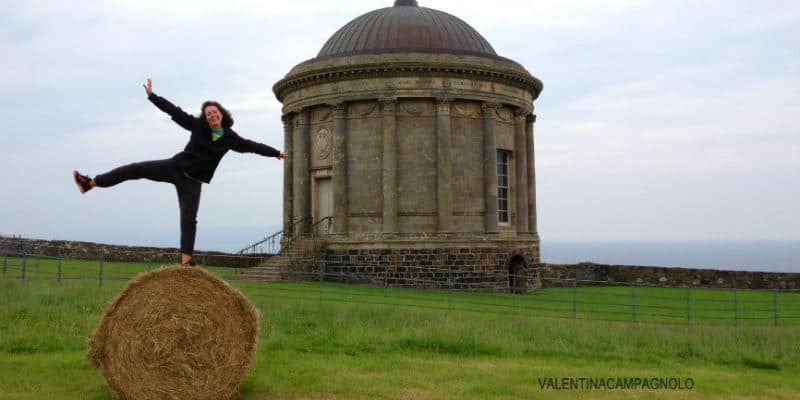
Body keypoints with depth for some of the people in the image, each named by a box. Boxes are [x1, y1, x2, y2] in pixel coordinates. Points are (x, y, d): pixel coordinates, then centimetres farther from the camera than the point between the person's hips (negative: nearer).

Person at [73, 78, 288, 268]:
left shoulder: (230, 138, -1)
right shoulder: (198, 126, -3)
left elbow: (252, 146, 10)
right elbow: (173, 110, -4)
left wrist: (276, 153, 16)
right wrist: (152, 95, -9)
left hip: (192, 181, -1)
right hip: (176, 166, 1)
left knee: (189, 220, -6)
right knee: (136, 169, -11)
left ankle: (186, 260, -1)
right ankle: (90, 183, -7)